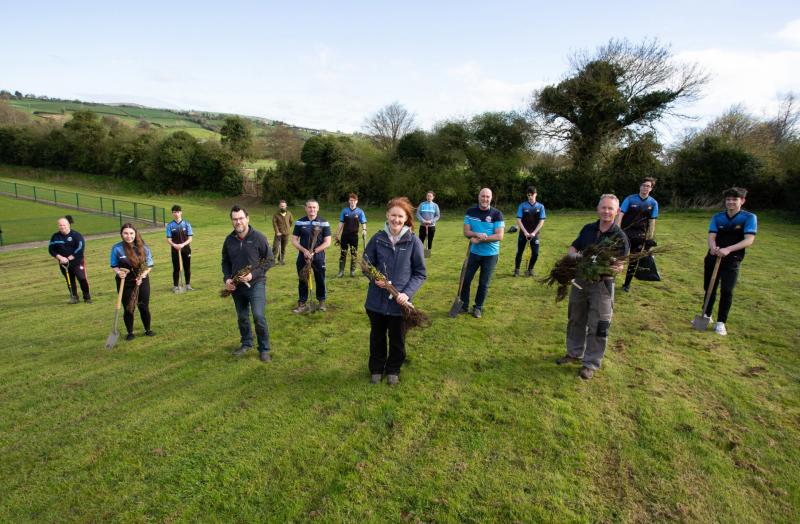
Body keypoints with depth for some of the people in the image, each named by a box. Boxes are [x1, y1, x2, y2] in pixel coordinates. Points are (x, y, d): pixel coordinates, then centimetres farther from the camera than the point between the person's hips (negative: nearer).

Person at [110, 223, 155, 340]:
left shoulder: (144, 247, -4)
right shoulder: (117, 248, -8)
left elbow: (149, 265, 1)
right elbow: (114, 266, 1)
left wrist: (142, 276, -13)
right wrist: (119, 272, -20)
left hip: (142, 281, 1)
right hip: (125, 283, -1)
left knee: (144, 307, 8)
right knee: (128, 309, 7)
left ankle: (148, 330, 27)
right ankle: (130, 333, 24)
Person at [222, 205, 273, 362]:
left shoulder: (258, 237, -9)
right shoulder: (229, 240, 5)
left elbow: (269, 260, -6)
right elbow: (225, 262, 15)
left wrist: (253, 274, -16)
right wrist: (227, 278, -2)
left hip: (256, 283, -5)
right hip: (236, 285, 5)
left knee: (258, 316, -14)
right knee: (242, 318, 15)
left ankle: (264, 349, 1)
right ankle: (246, 343, 36)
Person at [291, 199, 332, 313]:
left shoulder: (324, 223, -3)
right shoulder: (300, 222, 2)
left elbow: (327, 242, -6)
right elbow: (294, 240, 2)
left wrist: (313, 251, -15)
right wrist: (304, 250, -15)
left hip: (318, 257, -1)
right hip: (303, 257, 1)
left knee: (320, 280, 9)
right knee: (303, 281, 7)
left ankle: (321, 302, 26)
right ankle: (302, 304, 17)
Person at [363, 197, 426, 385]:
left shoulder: (414, 241, -8)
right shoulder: (377, 238, -4)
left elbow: (420, 273, -4)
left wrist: (408, 293, -17)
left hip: (399, 302, -1)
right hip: (376, 300, 2)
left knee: (397, 339, 16)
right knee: (377, 336, 20)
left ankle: (393, 370, 40)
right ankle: (376, 368, 41)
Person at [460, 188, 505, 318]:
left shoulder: (496, 214, -10)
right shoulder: (471, 212, -2)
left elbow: (499, 236, -15)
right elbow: (466, 232, -4)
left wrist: (479, 240, -21)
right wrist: (477, 234, -25)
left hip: (490, 254, -2)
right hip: (474, 252, 2)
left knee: (484, 283, 8)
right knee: (466, 279, 8)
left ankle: (478, 307, 24)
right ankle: (464, 305, 25)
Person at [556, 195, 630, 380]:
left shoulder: (620, 237, -11)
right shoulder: (588, 228, 2)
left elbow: (620, 265, -13)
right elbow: (573, 248, 9)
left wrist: (616, 269, -36)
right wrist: (575, 255, -14)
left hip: (602, 284, -5)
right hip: (580, 280, 5)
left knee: (597, 326, 1)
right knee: (576, 320, 18)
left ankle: (591, 363, 16)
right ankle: (574, 353, 37)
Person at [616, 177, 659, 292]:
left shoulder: (653, 203, 3)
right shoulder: (630, 199, -5)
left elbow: (652, 222, 5)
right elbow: (620, 215, -10)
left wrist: (649, 238, 1)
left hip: (640, 235, 3)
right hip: (625, 232, -3)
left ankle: (627, 284, 23)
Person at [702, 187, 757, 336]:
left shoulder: (749, 217, -8)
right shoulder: (717, 217, 2)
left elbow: (749, 240, -18)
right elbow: (711, 236, -9)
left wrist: (728, 249, -33)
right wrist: (713, 247, -32)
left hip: (732, 260, -3)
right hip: (713, 257, 3)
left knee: (726, 291, -9)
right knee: (709, 289, 13)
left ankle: (721, 322, 5)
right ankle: (707, 315, 32)